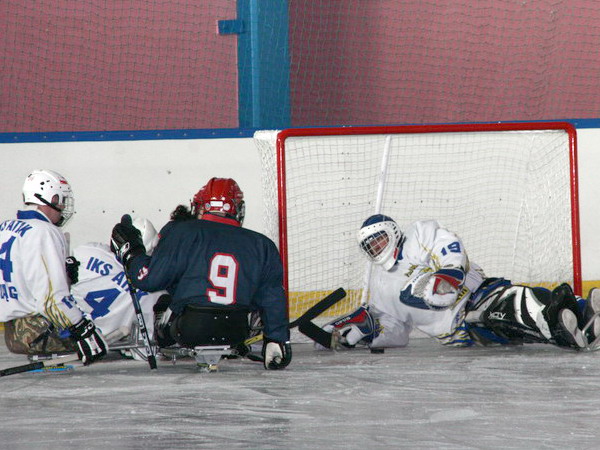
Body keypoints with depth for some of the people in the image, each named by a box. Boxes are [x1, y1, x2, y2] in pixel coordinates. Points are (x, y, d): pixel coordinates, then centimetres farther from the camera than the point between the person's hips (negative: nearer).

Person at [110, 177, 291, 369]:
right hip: (235, 333, 2)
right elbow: (273, 299, 9)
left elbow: (149, 278, -4)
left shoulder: (183, 233, -3)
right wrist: (277, 340, 16)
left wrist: (130, 251, 14)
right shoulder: (262, 245, 7)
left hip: (188, 331, -2)